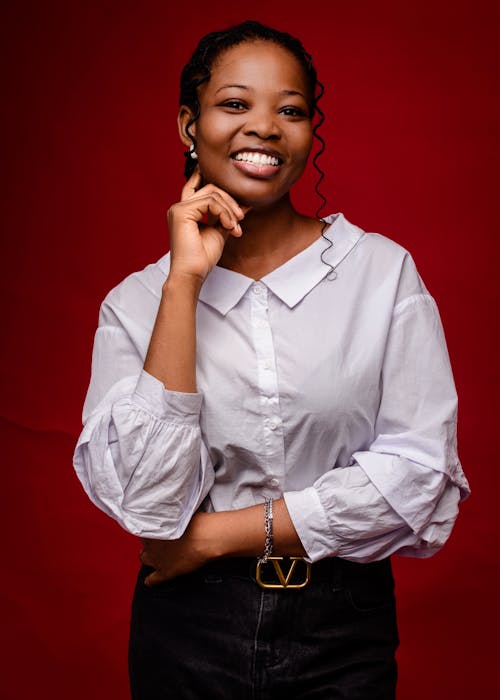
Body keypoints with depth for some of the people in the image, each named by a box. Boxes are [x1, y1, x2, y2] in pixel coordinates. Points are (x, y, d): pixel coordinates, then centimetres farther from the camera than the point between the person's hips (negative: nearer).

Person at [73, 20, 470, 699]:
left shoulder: (384, 270, -6)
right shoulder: (134, 303, -5)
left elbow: (419, 470, -13)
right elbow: (146, 504, -17)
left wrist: (221, 532, -14)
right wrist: (185, 280, -19)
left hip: (344, 624, 0)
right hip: (189, 625, 1)